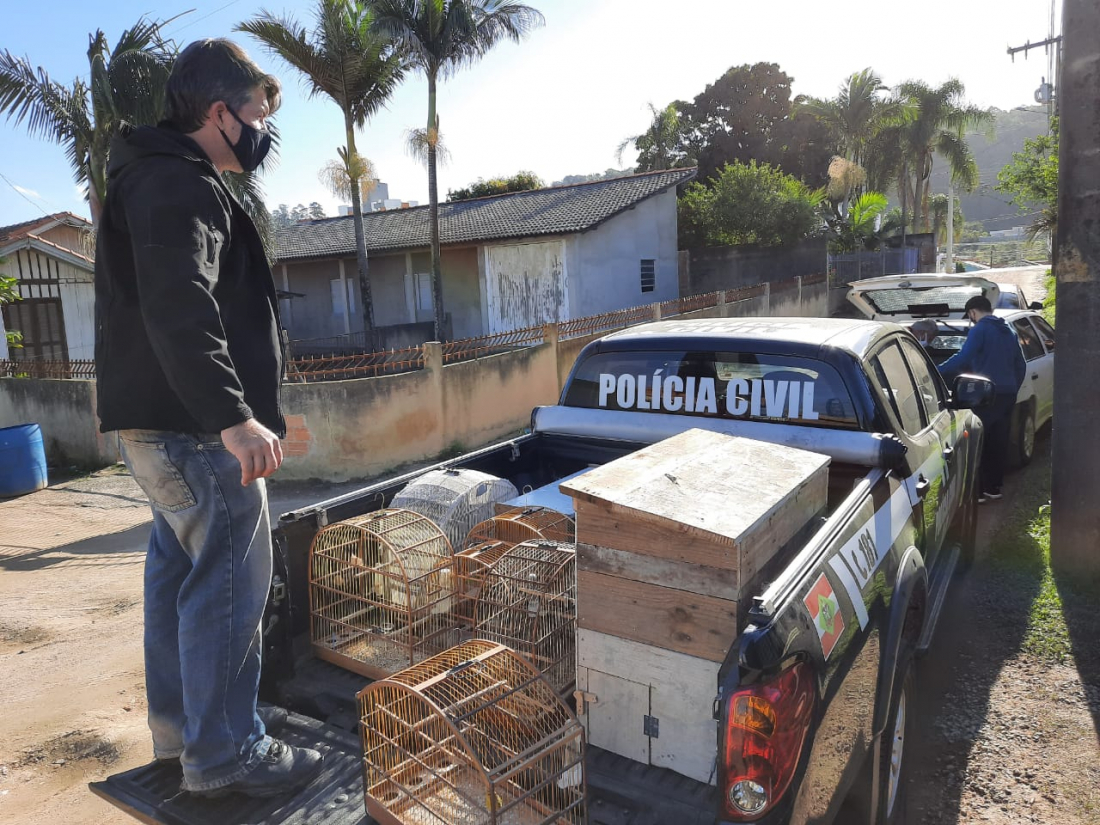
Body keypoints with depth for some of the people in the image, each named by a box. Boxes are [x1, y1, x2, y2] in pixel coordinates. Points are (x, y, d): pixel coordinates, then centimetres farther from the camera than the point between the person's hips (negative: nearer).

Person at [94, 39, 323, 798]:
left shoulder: (167, 177, 20)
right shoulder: (179, 186, -15)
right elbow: (181, 312, -30)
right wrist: (233, 416, -34)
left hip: (163, 421, 11)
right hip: (192, 424, -11)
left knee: (181, 568, 17)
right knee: (230, 581, -4)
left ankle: (180, 722, 31)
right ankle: (222, 754, 8)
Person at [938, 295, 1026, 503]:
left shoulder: (980, 330, -8)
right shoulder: (1008, 332, 19)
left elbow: (963, 358, -19)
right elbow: (1021, 366, 23)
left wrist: (936, 373, -15)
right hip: (1008, 394, 8)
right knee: (998, 442, 11)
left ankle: (976, 491, -5)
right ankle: (993, 488, 16)